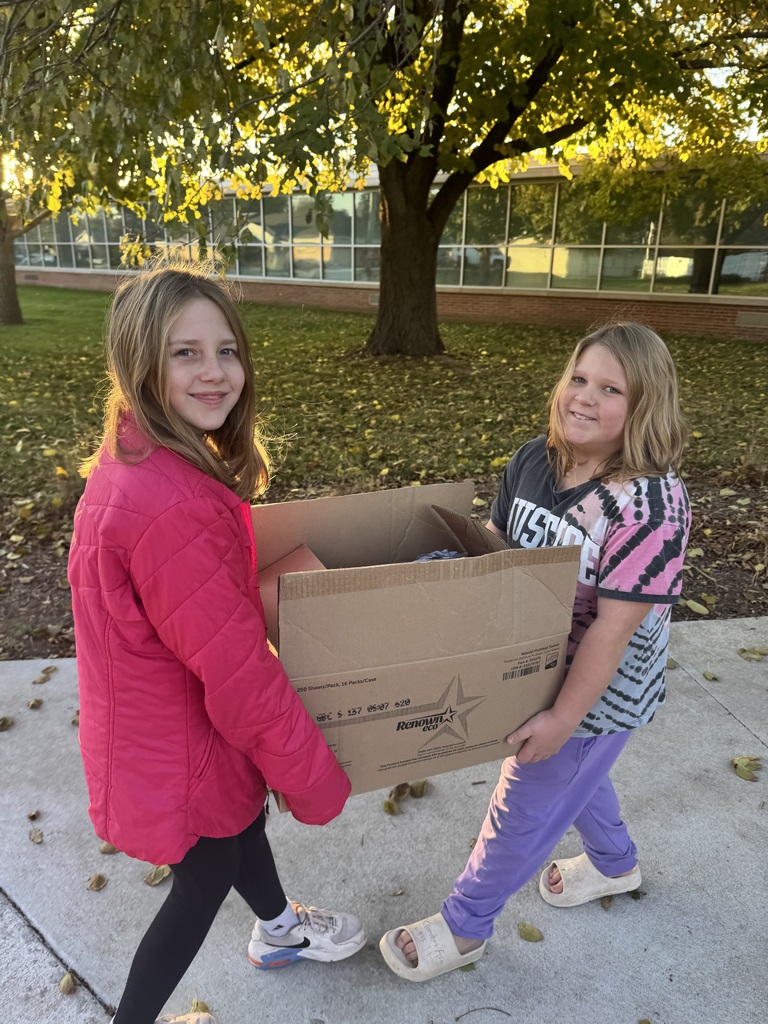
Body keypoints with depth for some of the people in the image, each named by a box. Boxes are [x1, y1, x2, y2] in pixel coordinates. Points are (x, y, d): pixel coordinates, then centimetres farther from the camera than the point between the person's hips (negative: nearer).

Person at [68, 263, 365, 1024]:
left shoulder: (137, 459, -5)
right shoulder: (169, 506, -36)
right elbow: (238, 671, -29)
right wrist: (316, 781, -17)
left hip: (158, 716, 9)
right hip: (178, 748, -9)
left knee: (243, 824, 31)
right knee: (205, 880, 18)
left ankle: (277, 931, 61)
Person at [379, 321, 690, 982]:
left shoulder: (650, 505, -29)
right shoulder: (535, 460, -8)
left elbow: (614, 625, -26)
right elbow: (495, 542, 6)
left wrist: (565, 715, -22)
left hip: (599, 688, -7)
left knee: (524, 804, 11)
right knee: (571, 771, 30)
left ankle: (464, 927, 36)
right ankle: (615, 864, 61)